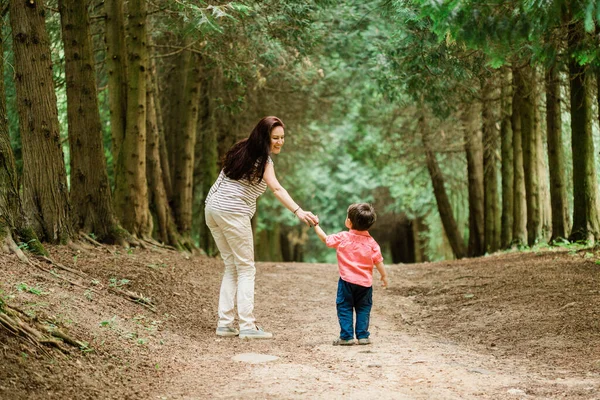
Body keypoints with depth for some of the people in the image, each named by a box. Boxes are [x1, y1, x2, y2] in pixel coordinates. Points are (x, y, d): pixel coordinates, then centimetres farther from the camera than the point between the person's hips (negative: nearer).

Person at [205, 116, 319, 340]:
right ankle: (247, 327, -7)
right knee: (246, 269, -2)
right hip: (233, 212, -8)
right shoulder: (263, 160, -11)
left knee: (231, 267, 13)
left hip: (212, 208, 8)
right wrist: (298, 211, -38)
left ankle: (225, 323, 9)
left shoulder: (242, 150, 14)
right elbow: (277, 189, -27)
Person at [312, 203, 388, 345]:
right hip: (365, 282, 2)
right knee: (363, 308, 12)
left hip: (347, 280, -2)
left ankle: (346, 336, 2)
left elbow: (325, 239, 4)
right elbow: (378, 261, -1)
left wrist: (316, 225, 16)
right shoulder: (371, 242, -2)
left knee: (345, 308, 6)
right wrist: (384, 276, 11)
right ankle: (362, 336, 9)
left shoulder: (343, 237, -7)